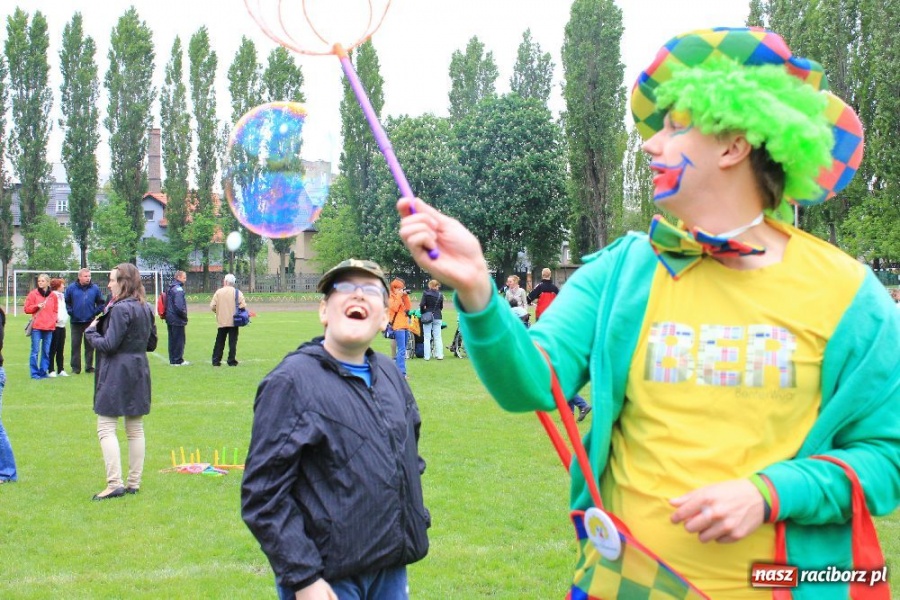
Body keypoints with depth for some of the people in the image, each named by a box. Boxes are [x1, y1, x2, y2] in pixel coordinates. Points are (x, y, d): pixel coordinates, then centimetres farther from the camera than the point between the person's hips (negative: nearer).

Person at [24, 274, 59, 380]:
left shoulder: (53, 296, 10)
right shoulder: (33, 294, 1)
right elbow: (27, 309, 2)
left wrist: (54, 319, 1)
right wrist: (37, 306, -14)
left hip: (49, 327, 3)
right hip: (36, 327, -3)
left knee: (46, 351, 7)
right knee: (35, 351, -4)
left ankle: (44, 372, 15)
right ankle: (34, 373, 2)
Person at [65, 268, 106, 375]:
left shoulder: (95, 288, -1)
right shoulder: (71, 288, -2)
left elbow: (101, 303, 5)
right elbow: (67, 302, 5)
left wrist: (95, 312, -4)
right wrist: (71, 312, -4)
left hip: (90, 321, 0)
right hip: (76, 322, 0)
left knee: (90, 346, 6)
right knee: (75, 345, 5)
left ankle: (89, 366, 14)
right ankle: (75, 367, 11)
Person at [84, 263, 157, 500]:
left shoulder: (120, 309, -16)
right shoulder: (146, 308, 10)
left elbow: (108, 345, -18)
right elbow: (151, 344, 17)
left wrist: (91, 332, -2)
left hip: (116, 374, -8)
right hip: (139, 372, 9)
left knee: (106, 428, -3)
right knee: (135, 429, 11)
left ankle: (115, 483, -9)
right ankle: (134, 482, 15)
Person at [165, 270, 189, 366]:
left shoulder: (170, 288, 13)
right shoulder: (178, 289, -17)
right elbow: (179, 306, -24)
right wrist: (185, 317, -9)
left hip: (170, 318, 9)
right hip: (177, 320, -9)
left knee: (172, 340, 13)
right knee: (179, 340, -1)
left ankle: (172, 360, 18)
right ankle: (178, 360, 4)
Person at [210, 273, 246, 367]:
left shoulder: (218, 292, -2)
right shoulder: (238, 292, -4)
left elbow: (212, 306, -5)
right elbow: (243, 306, -12)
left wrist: (218, 312, 14)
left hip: (221, 321, 1)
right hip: (234, 321, -1)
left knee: (219, 342, 11)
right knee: (232, 342, 4)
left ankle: (216, 361, 10)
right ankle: (231, 361, 2)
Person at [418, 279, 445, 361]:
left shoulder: (425, 293, -7)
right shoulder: (440, 295, 0)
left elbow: (422, 304, -12)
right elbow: (441, 307, 7)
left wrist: (422, 312, 3)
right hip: (437, 317, 2)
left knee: (427, 337, 4)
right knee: (437, 337, 8)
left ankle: (427, 356, 2)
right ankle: (439, 355, 5)